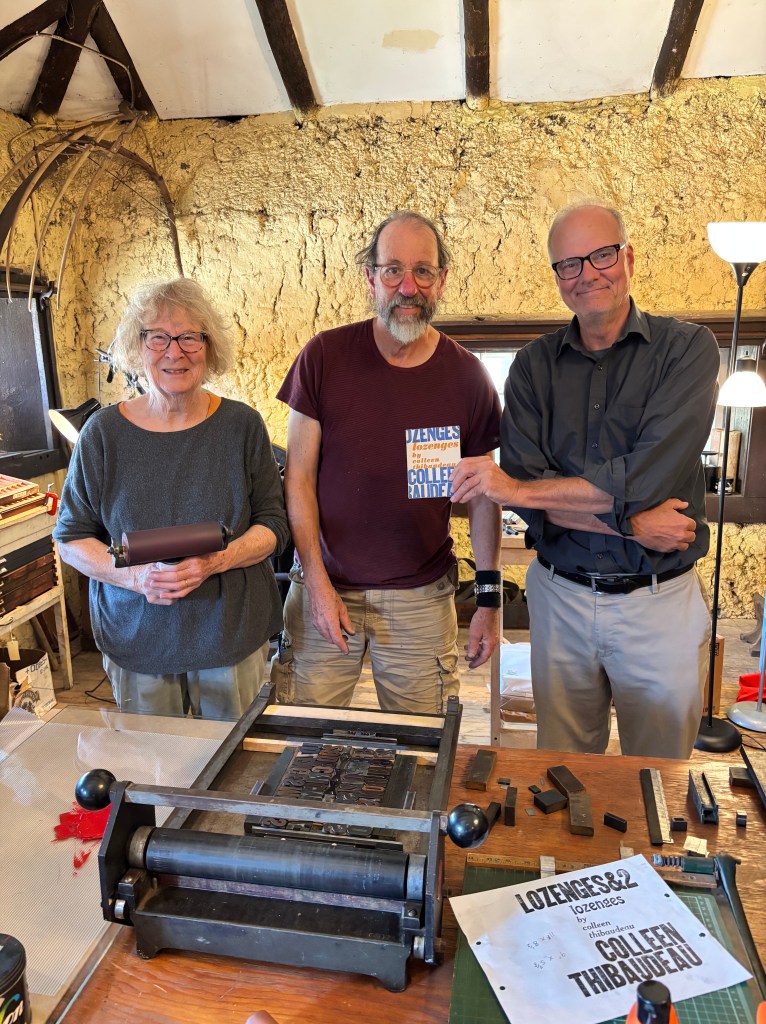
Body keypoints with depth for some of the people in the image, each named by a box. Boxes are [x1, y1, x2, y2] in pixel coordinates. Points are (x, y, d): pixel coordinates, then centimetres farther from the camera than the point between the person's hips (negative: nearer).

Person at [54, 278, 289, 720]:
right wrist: (134, 576, -16)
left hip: (232, 636, 0)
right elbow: (72, 537, 3)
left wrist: (216, 561, -20)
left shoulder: (241, 424, -4)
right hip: (136, 641, 1)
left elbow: (274, 523, -2)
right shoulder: (103, 432, -3)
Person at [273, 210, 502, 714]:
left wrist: (490, 598, 2)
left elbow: (483, 494, 3)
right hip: (326, 586, 0)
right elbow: (299, 476, -3)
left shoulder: (467, 375, -3)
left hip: (422, 597, 1)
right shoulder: (325, 356, -6)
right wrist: (317, 581, -7)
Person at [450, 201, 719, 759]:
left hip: (660, 603, -1)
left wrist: (515, 486, -18)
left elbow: (646, 477, -20)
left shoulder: (687, 348, -6)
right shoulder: (535, 365, 1)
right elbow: (528, 489, -9)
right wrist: (629, 524, -19)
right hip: (561, 597, 2)